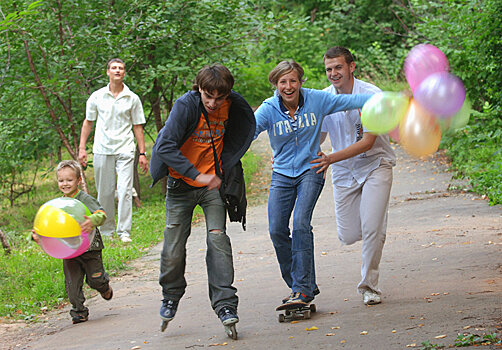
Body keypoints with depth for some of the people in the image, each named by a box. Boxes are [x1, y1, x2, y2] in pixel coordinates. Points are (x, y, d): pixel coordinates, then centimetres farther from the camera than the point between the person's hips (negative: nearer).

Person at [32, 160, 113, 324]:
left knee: (95, 279, 2)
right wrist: (37, 234, -5)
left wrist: (93, 221, -45)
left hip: (89, 248, -4)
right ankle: (79, 311, 14)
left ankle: (105, 286, 37)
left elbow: (101, 214, -23)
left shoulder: (85, 199, -11)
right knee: (72, 283, 1)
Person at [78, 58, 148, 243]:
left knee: (124, 191, -11)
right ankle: (106, 231, 15)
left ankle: (124, 232, -7)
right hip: (102, 150, 1)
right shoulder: (97, 96, 6)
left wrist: (142, 153, 4)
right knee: (104, 193, 4)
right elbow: (88, 122, 13)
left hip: (125, 150, -1)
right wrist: (82, 148, 7)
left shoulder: (133, 99, 5)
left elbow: (137, 127, 9)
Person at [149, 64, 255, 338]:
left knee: (218, 238, -13)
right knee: (174, 248, 1)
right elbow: (165, 146, -28)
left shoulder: (231, 105, -6)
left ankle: (225, 305, -13)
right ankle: (171, 297, 27)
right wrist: (197, 174, -37)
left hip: (212, 182, 2)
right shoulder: (186, 105, -19)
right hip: (181, 184, -2)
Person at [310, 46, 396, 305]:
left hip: (375, 165, -4)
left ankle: (369, 286, 2)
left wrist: (331, 159, -30)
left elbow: (368, 142, -22)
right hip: (344, 171, 4)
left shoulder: (371, 95, -19)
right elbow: (317, 136, 7)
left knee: (372, 229, -16)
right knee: (348, 236, 3)